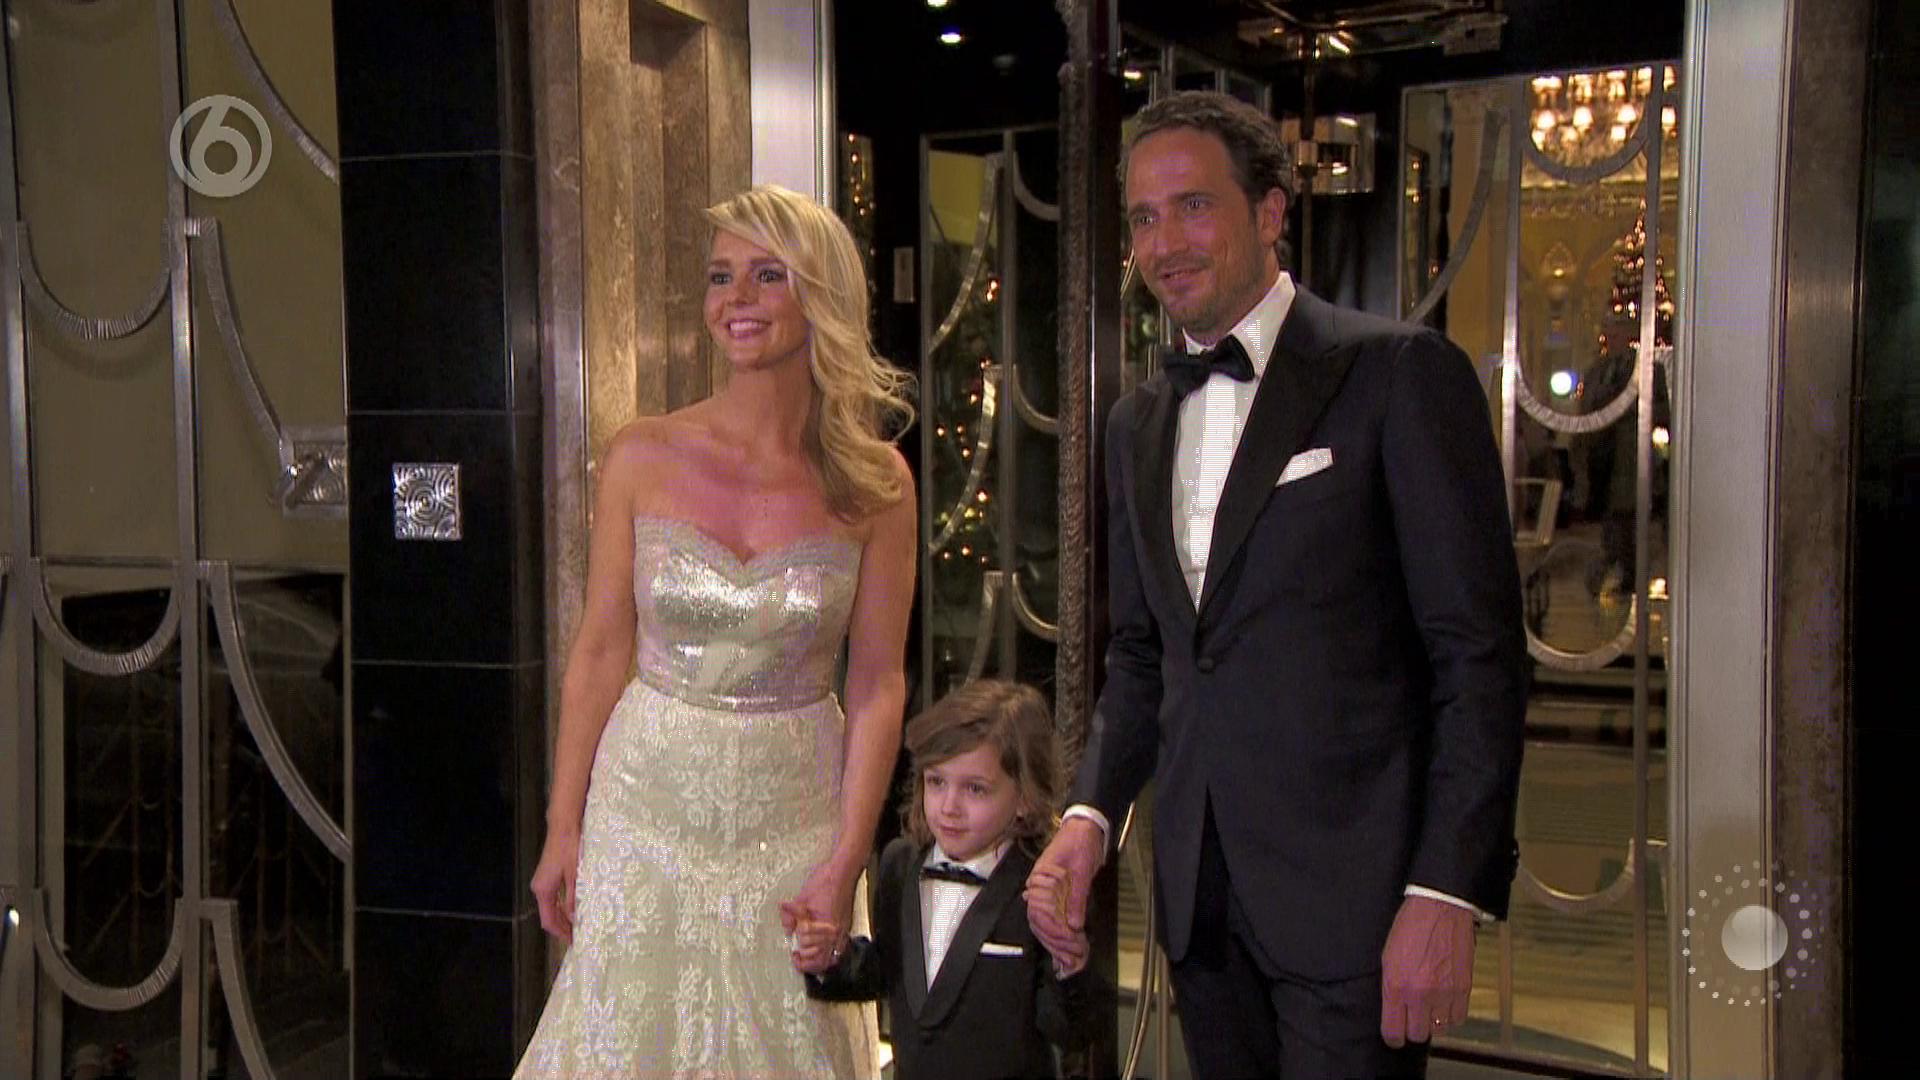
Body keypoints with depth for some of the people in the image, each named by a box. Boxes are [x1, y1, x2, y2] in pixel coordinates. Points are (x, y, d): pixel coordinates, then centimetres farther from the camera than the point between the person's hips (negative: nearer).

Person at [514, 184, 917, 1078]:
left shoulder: (873, 483, -5)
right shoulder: (644, 459, -4)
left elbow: (878, 685, -4)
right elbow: (599, 654, 0)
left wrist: (845, 864, -8)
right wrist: (562, 831, 1)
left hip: (792, 818, 0)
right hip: (646, 807, 1)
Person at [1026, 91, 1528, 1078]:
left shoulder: (1400, 374, -8)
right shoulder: (1140, 422, 13)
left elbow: (1481, 654, -11)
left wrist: (1447, 892, -17)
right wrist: (1091, 812, 1)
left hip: (1351, 888, -6)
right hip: (1201, 894, 6)